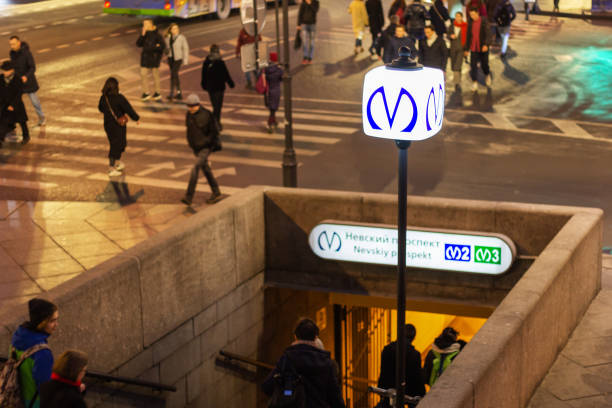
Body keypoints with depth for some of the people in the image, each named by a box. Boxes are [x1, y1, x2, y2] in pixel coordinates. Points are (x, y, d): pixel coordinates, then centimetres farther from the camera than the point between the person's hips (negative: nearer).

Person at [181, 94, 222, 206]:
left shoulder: (206, 115, -18)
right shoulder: (189, 114, 0)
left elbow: (215, 132, -12)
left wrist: (204, 142, -18)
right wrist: (190, 142, 8)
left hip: (205, 147, -7)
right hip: (195, 147, 7)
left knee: (195, 169, -17)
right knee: (205, 169, 16)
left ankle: (189, 196, -16)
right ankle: (216, 193, 30)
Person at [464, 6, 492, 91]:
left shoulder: (484, 22, -9)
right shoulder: (470, 23, 4)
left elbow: (488, 34, -14)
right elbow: (468, 36, 11)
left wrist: (486, 44, -29)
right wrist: (466, 49, 13)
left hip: (483, 48, -3)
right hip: (473, 48, 3)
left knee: (484, 65, 8)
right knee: (473, 66, -5)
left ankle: (487, 75, 39)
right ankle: (474, 83, 1)